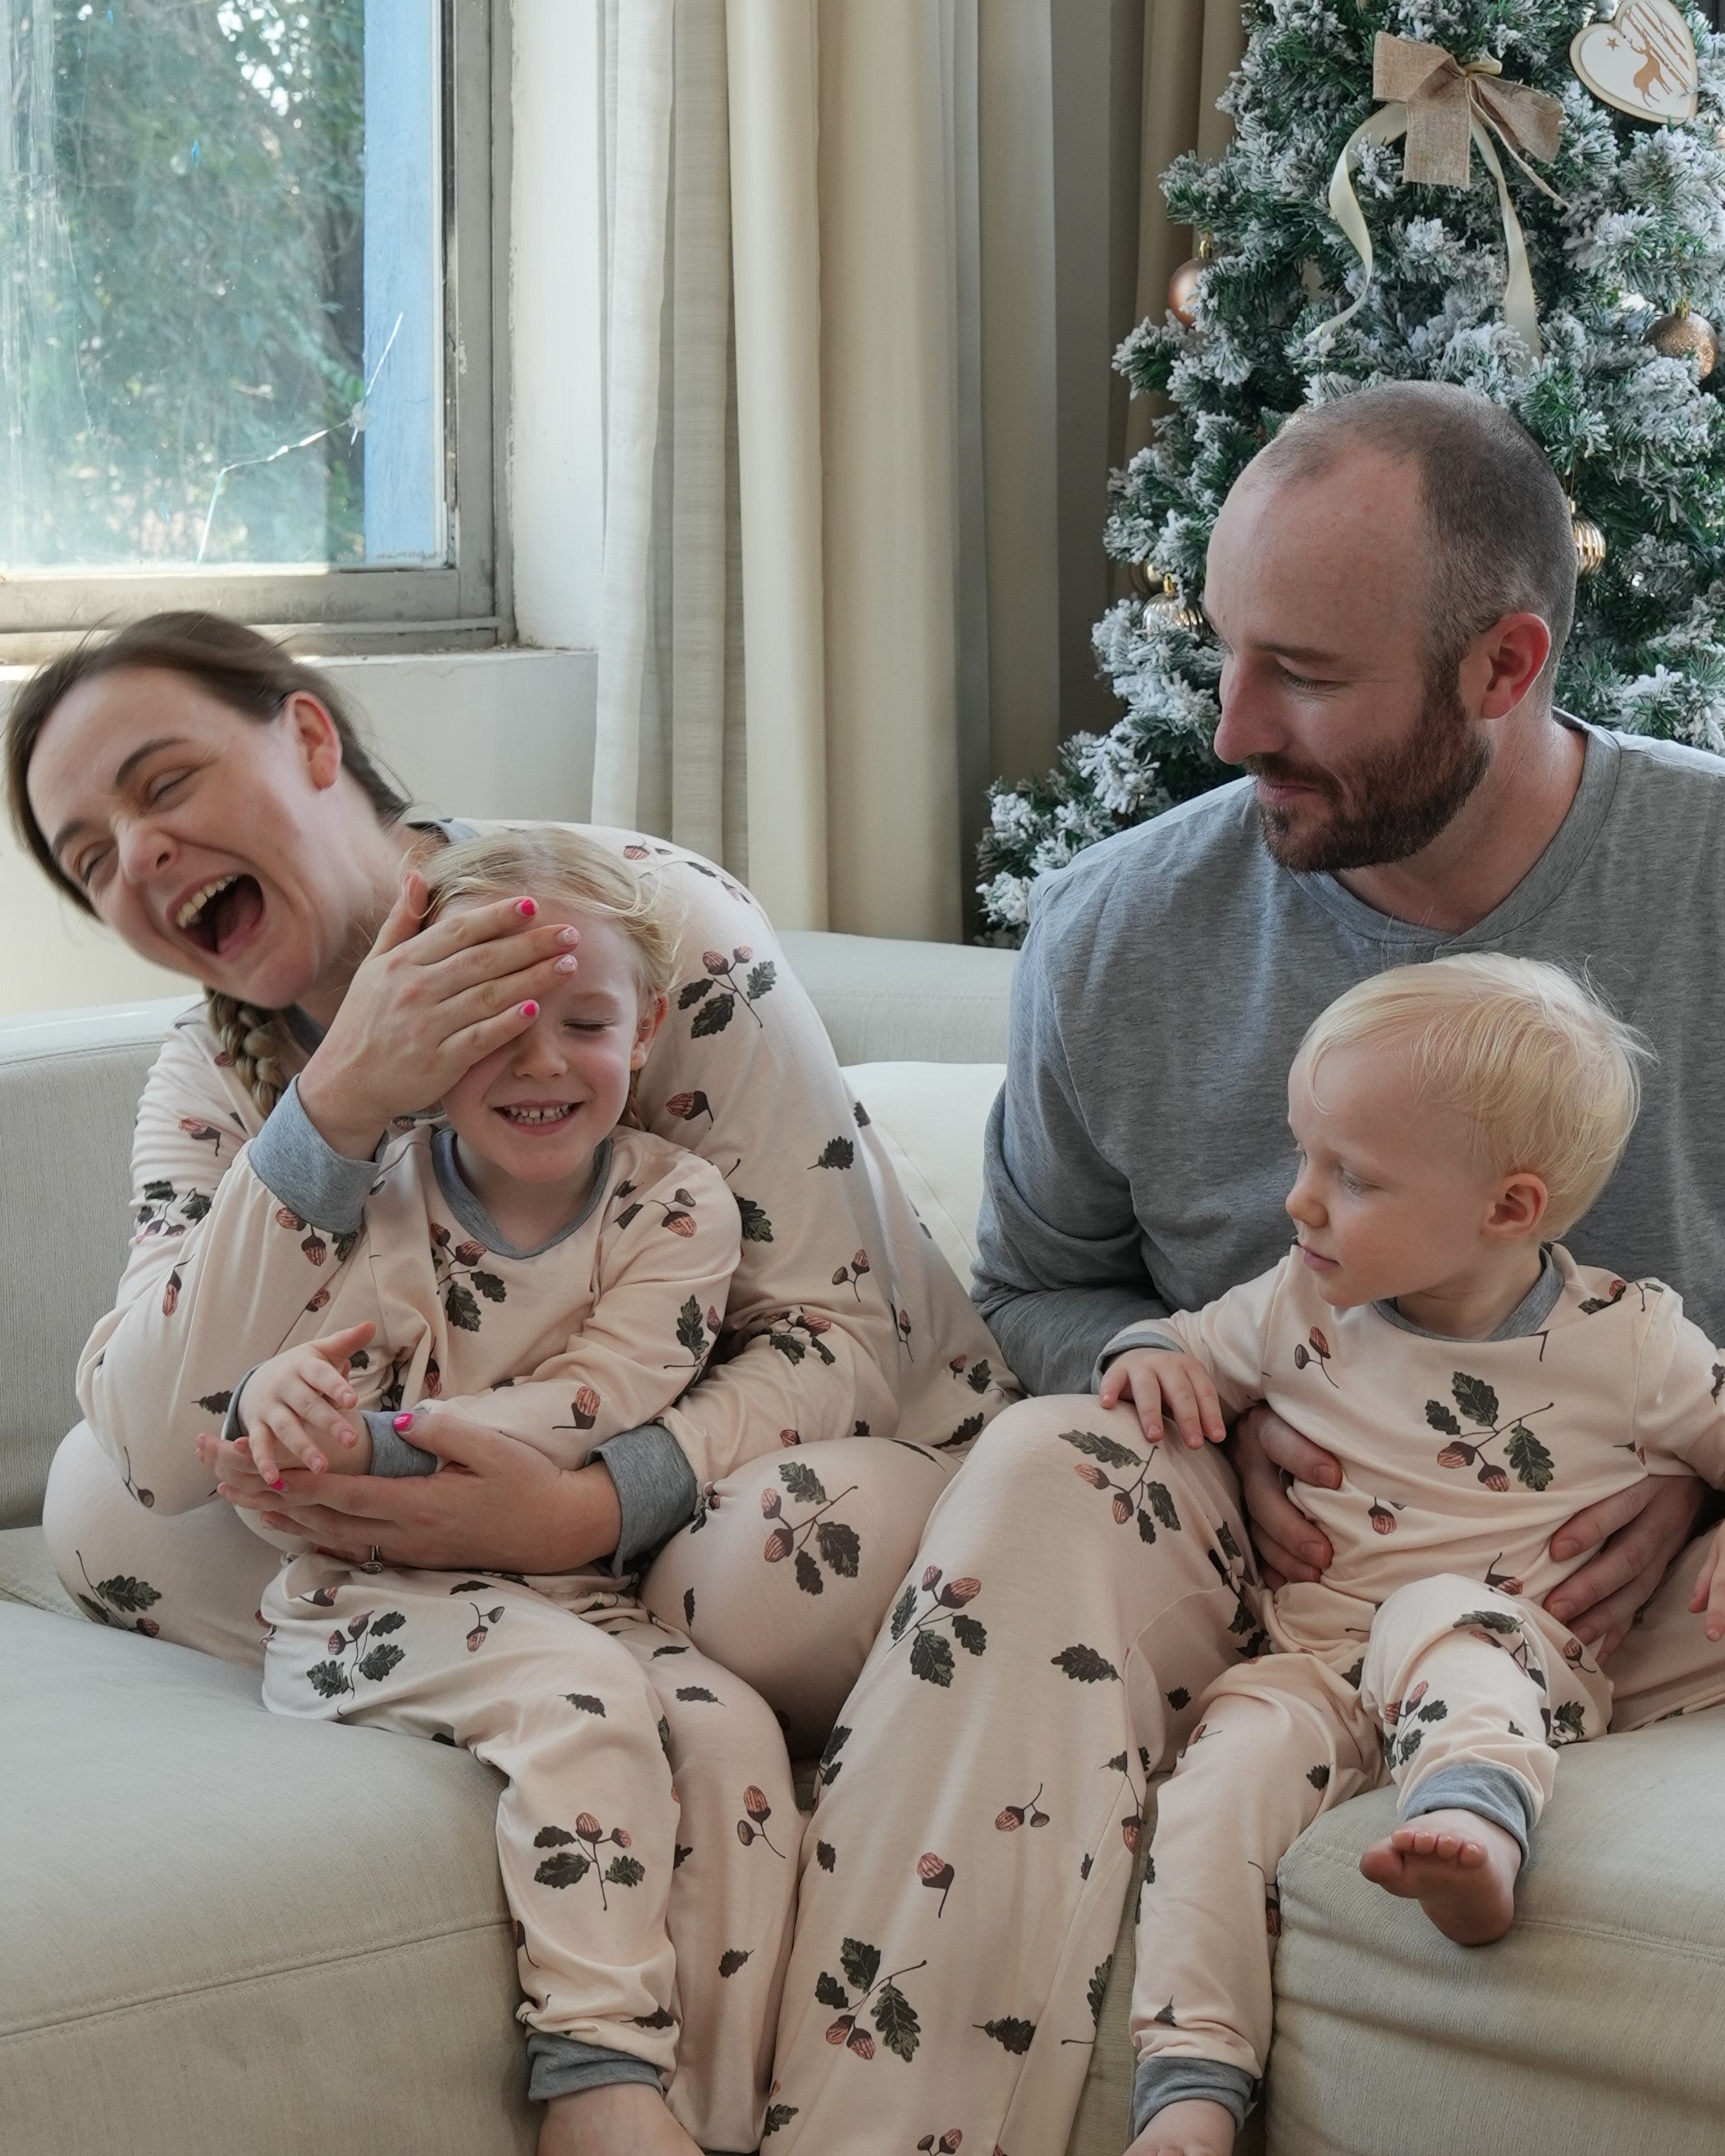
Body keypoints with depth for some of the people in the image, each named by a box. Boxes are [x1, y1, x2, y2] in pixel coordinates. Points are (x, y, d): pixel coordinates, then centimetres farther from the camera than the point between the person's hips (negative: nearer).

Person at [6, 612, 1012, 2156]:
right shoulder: (225, 1071, -4)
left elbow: (846, 1333, -18)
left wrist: (589, 1507, -35)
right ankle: (670, 1711, -23)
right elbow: (160, 1443, -22)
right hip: (504, 1513, 4)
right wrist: (339, 1111, -36)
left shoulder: (652, 916, -18)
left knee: (790, 1555, -39)